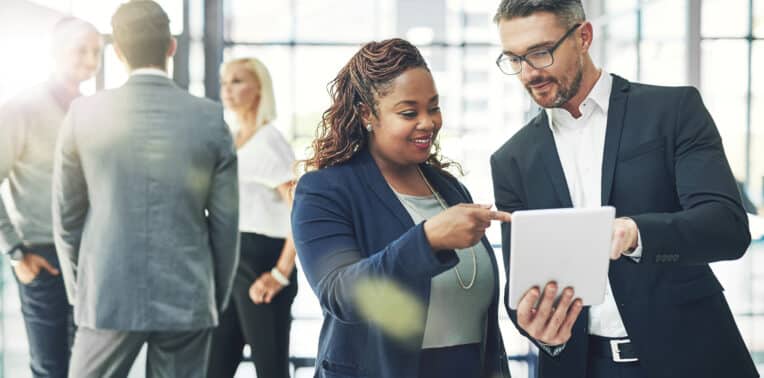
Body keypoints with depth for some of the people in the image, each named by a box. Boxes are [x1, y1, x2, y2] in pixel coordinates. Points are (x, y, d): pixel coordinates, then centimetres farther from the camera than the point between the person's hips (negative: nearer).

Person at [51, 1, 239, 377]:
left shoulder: (84, 114, -3)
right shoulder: (211, 118, -3)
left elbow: (66, 213, 4)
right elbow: (225, 221, 0)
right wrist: (217, 298, 12)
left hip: (107, 297, 0)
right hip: (187, 299, 1)